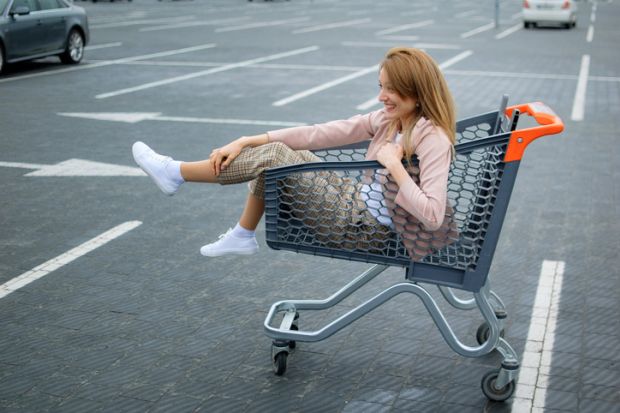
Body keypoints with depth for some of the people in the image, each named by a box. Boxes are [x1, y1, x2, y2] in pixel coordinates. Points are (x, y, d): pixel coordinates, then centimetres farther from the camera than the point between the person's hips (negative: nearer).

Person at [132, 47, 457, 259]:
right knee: (275, 155, 9)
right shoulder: (386, 120, 4)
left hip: (363, 228, -8)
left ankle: (175, 173, -1)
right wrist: (244, 142, -5)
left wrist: (394, 165, -28)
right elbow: (317, 134, -1)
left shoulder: (433, 139, -19)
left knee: (275, 156, -14)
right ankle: (242, 236, 20)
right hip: (354, 202, 8)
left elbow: (433, 216, -28)